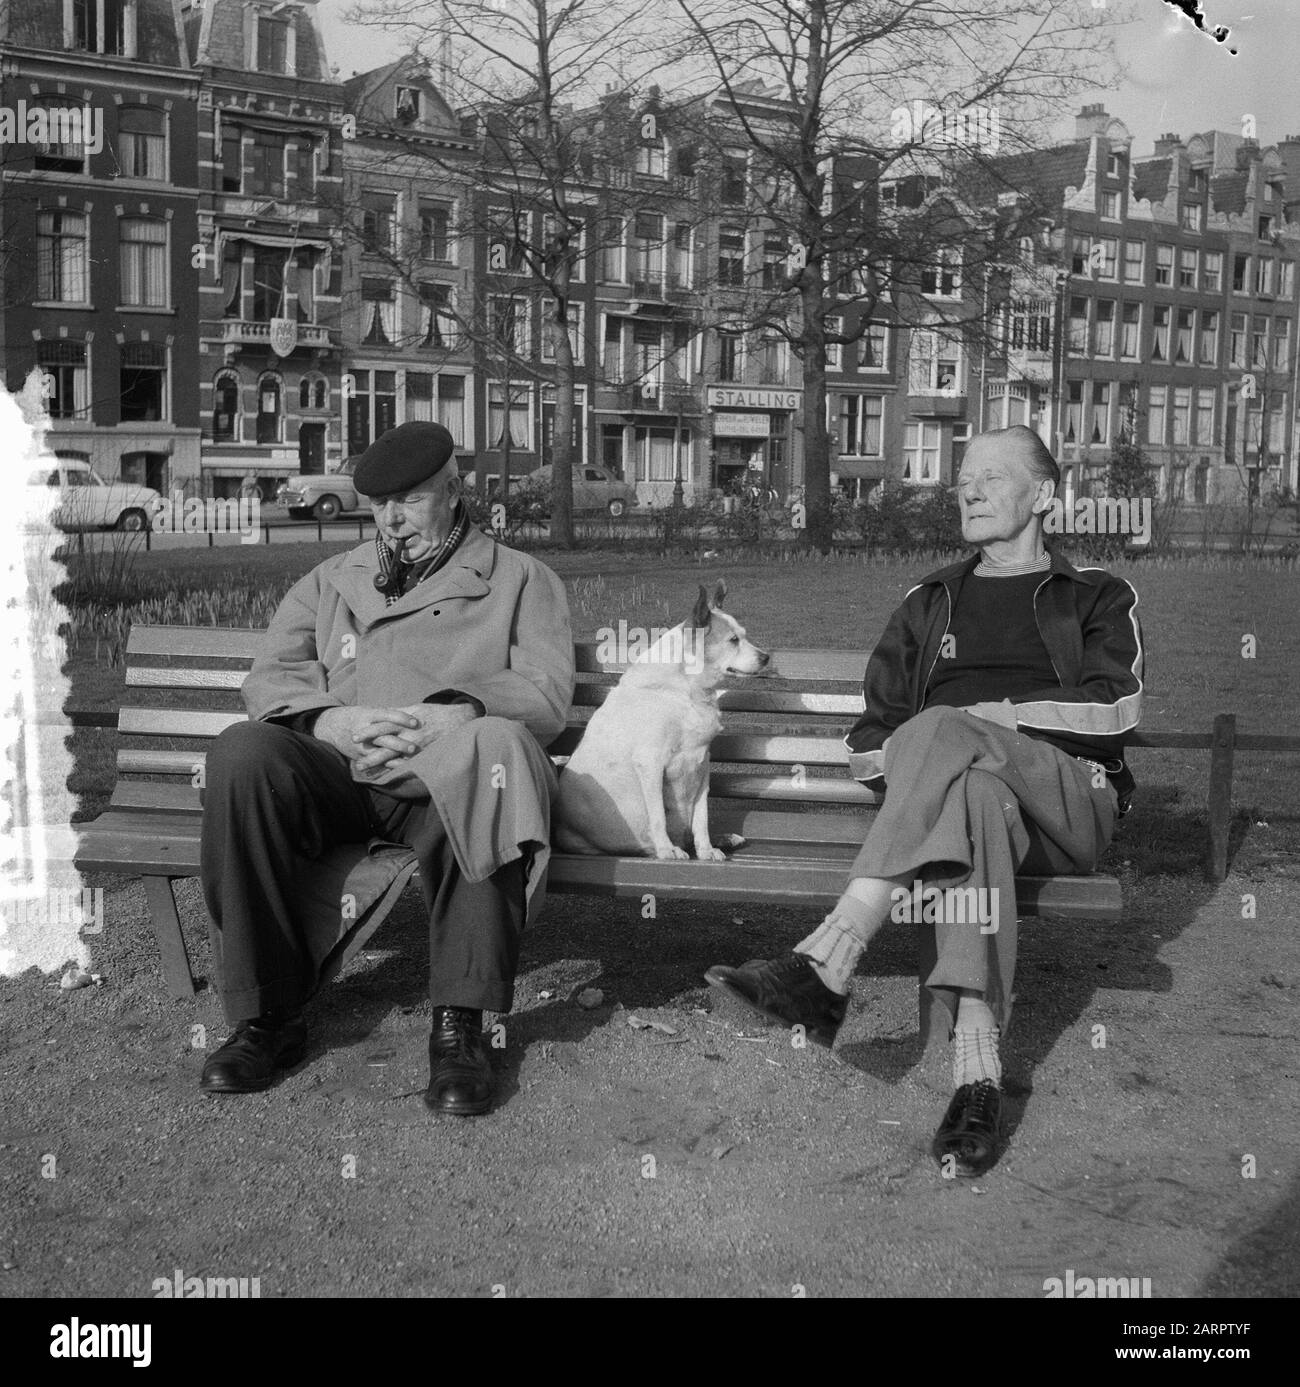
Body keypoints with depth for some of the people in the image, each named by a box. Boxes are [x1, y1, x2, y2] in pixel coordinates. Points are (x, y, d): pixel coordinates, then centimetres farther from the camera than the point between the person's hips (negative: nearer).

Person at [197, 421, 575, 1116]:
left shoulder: (520, 578, 17)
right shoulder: (330, 580, 27)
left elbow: (546, 693, 2)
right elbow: (270, 677, 14)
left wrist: (445, 717, -17)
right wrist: (331, 722, -10)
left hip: (445, 773, -3)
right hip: (337, 771, 3)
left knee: (495, 753, -38)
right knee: (243, 754, -29)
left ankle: (459, 1026, -32)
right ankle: (266, 1016, -22)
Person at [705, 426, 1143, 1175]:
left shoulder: (1098, 599, 18)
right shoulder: (928, 604, 27)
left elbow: (1113, 709, -2)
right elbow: (870, 743, 18)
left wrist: (988, 716, -8)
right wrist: (924, 764, -4)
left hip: (1071, 802, -2)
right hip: (962, 783, 2)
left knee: (940, 731, -34)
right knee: (973, 795, -38)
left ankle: (826, 965, -47)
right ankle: (977, 1074, -51)